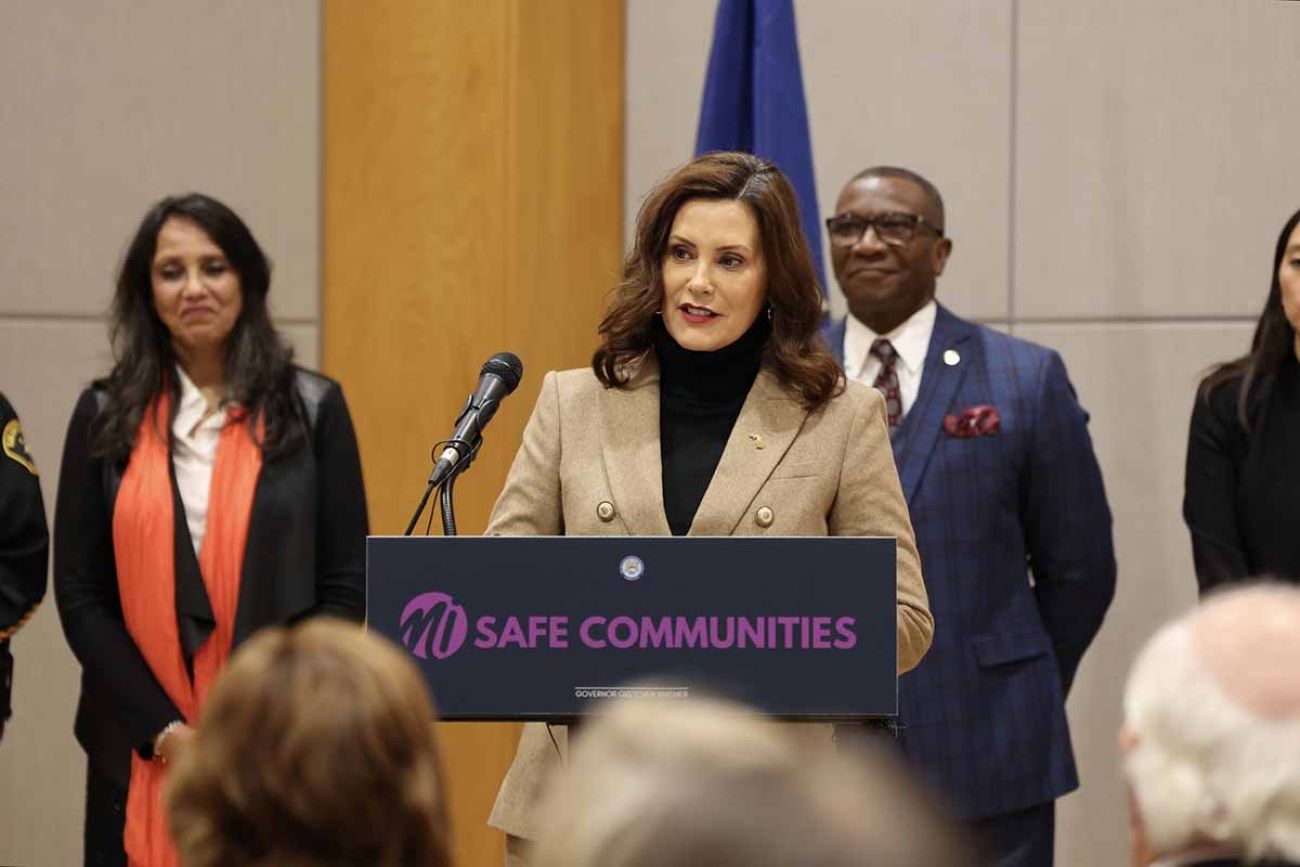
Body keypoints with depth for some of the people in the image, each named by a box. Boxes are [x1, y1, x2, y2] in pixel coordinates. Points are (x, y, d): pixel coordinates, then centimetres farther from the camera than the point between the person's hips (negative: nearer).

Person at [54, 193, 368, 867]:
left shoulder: (312, 408, 4)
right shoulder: (106, 417, 6)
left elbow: (345, 586, 1)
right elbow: (78, 593, 2)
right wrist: (165, 732, -8)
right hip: (142, 754, 1)